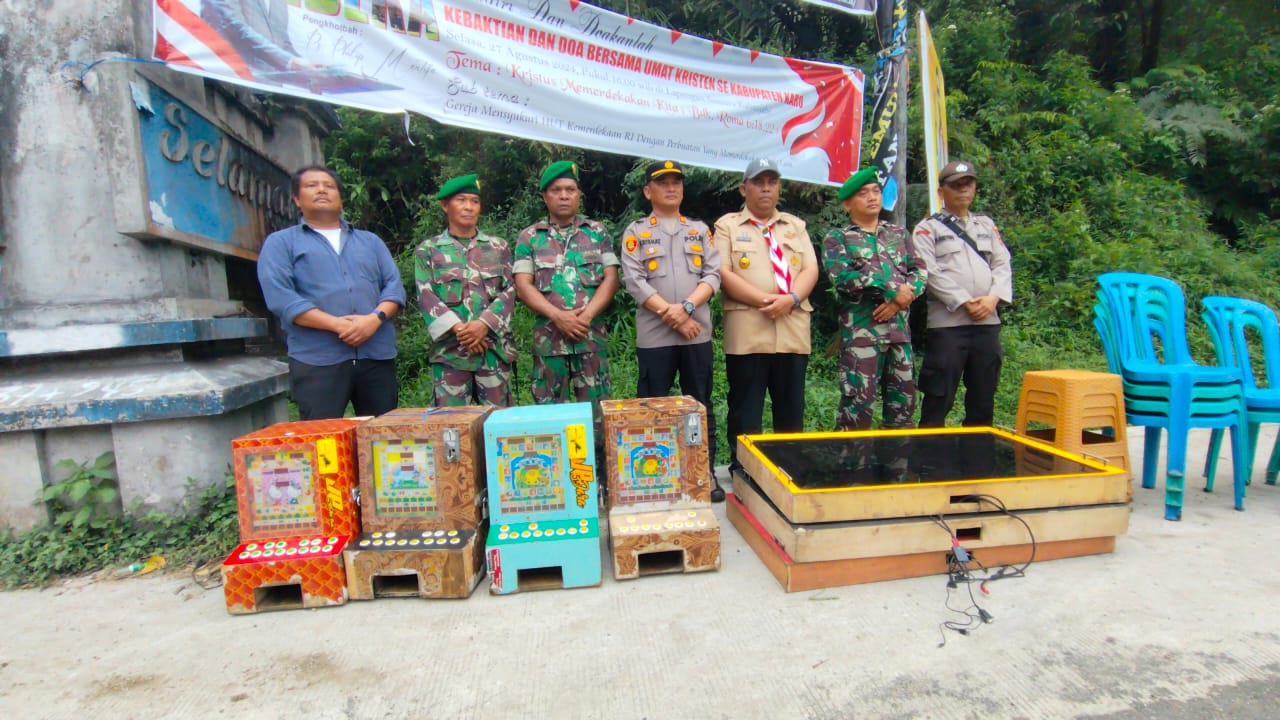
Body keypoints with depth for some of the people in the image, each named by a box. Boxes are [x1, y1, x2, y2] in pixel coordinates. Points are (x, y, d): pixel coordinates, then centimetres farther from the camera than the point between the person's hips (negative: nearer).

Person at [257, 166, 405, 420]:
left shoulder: (370, 240, 21)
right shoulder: (280, 242, 11)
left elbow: (394, 285, 10)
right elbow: (280, 296, -4)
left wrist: (375, 318, -11)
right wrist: (337, 324, -15)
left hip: (377, 355, 3)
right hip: (317, 360, -3)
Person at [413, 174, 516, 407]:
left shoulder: (498, 247, 12)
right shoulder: (428, 250, 9)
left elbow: (509, 291, 3)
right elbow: (426, 296, -2)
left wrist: (483, 324, -12)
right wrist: (458, 328, -16)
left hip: (494, 347, 1)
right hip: (450, 349, -1)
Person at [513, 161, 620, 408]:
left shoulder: (598, 233, 10)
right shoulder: (529, 237, 8)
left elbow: (611, 279, 2)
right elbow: (523, 285, 0)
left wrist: (586, 316, -13)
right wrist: (558, 316, -14)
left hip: (592, 335, 0)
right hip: (548, 337, 0)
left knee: (595, 408, 4)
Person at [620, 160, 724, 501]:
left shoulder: (700, 230, 13)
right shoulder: (636, 232, 6)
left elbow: (713, 274, 4)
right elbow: (634, 281, -6)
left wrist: (686, 307, -12)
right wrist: (671, 315, -13)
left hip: (697, 332, 2)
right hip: (654, 334, -2)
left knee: (701, 405, 8)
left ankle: (707, 472, 19)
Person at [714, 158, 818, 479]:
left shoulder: (796, 225, 19)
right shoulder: (727, 225, 7)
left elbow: (810, 270, 8)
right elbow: (723, 274, -5)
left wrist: (791, 299, -12)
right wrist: (764, 300, -15)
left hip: (793, 329, 4)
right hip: (747, 331, -3)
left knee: (791, 408, 10)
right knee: (746, 408, 1)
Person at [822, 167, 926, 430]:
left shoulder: (899, 234, 18)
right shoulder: (837, 238, 4)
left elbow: (920, 271, 9)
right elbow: (841, 277, -12)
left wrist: (899, 301, -10)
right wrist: (891, 289, -15)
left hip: (900, 330, 5)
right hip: (861, 331, -5)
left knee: (903, 399, 10)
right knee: (857, 400, -6)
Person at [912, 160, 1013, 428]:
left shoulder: (987, 225, 20)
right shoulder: (928, 228, 5)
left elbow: (1003, 265, 12)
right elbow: (931, 273, -7)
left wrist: (993, 298, -6)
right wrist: (965, 302, -14)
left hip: (987, 321, 5)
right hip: (947, 323, -5)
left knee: (983, 399, 11)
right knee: (939, 398, -4)